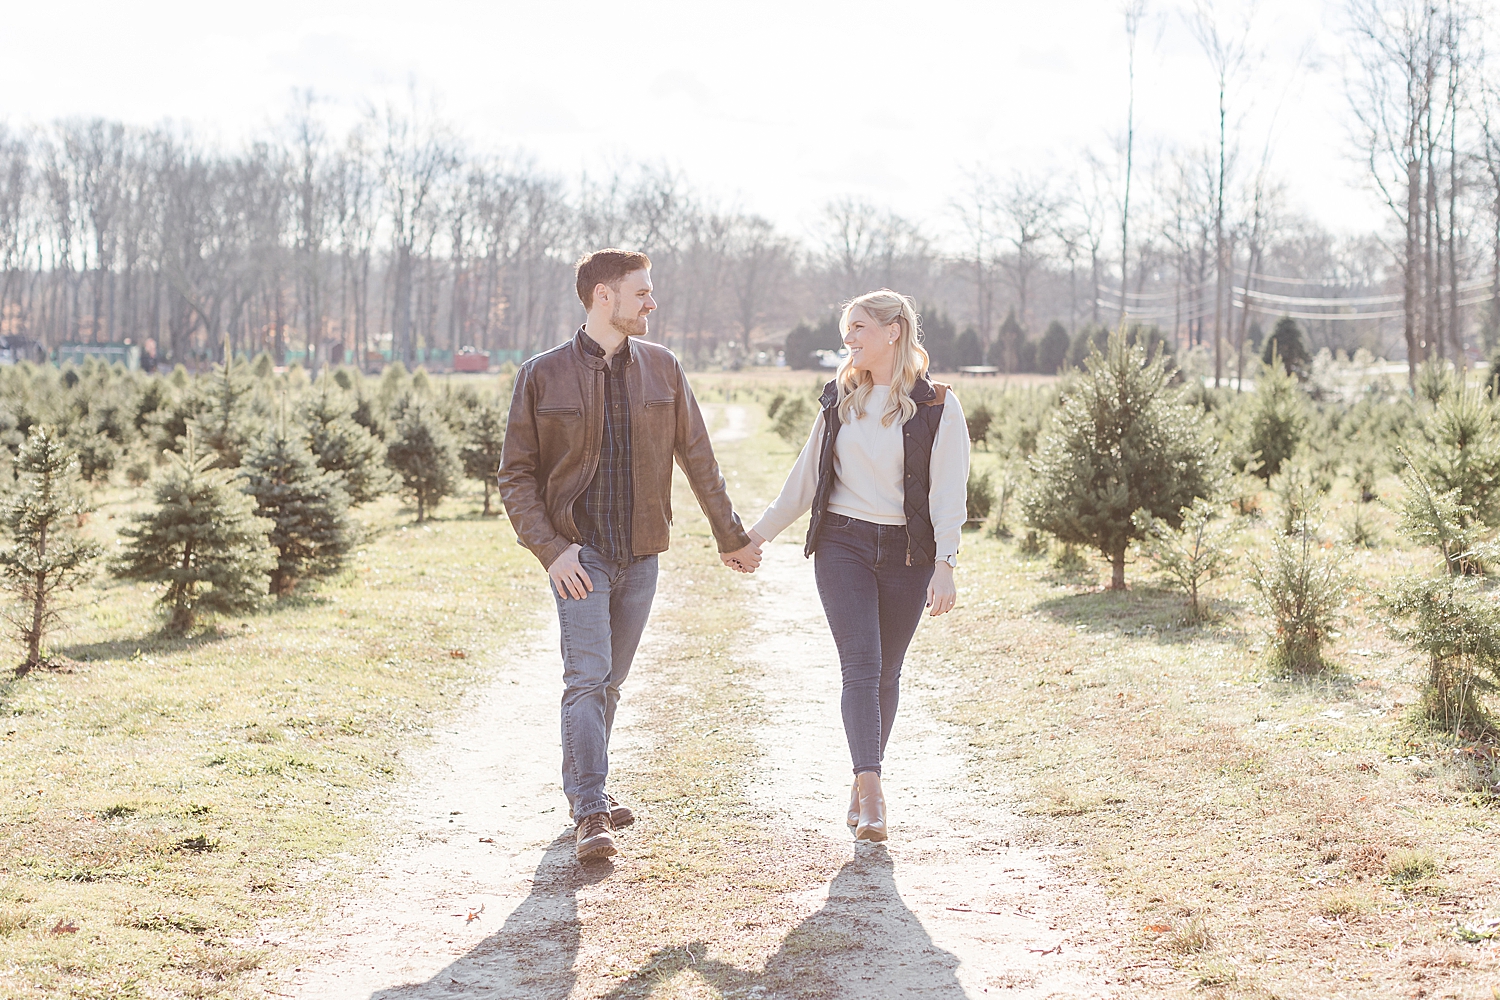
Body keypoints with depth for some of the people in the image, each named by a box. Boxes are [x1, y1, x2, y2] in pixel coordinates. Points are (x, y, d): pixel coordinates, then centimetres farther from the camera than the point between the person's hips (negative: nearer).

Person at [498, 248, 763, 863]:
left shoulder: (661, 368, 6)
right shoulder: (542, 376, -3)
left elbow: (697, 458, 14)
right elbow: (516, 475, -1)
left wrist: (730, 536, 18)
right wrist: (550, 549, -13)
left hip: (640, 555, 4)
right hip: (579, 552, -4)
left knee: (610, 681, 12)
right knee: (587, 677, -13)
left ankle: (584, 785, 27)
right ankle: (590, 813, -13)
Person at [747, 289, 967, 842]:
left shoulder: (937, 406, -2)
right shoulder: (839, 398, 9)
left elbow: (949, 493, -6)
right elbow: (806, 478, 16)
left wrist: (944, 565, -16)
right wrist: (759, 533, 15)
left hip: (906, 552, -1)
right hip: (842, 546, 1)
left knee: (886, 671, 6)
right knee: (861, 664, -12)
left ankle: (863, 782, 22)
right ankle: (871, 793, -18)